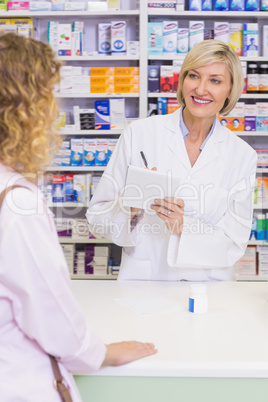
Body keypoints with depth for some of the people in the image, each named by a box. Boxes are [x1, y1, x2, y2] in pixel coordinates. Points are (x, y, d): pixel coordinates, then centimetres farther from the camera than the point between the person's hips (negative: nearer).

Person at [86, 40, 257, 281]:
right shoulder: (139, 134, -1)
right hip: (141, 281, -1)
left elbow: (235, 244, 1)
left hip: (207, 287, 1)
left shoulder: (243, 156, 3)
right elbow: (98, 215, 3)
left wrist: (184, 227, -16)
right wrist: (130, 209, -18)